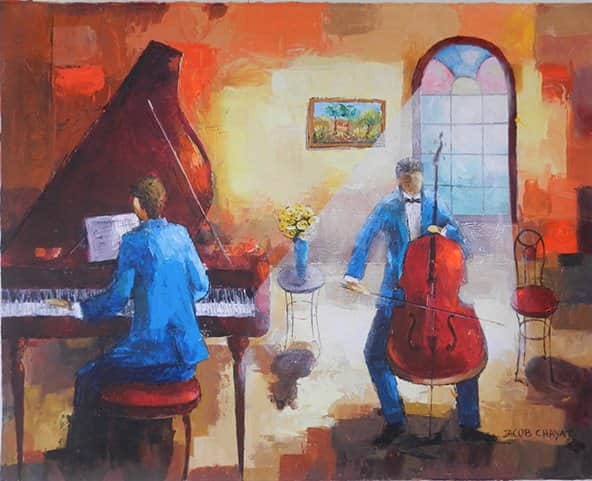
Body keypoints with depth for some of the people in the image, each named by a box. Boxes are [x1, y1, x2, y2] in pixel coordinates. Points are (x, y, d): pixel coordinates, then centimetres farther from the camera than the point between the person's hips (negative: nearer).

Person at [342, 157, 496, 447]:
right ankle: (394, 421, 15)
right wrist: (353, 273, -29)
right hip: (396, 292, 0)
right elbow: (364, 240, -13)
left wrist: (445, 231, -17)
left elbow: (462, 246, 4)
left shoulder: (435, 207, 5)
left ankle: (469, 425, 11)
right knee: (375, 353, -4)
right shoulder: (386, 208, 0)